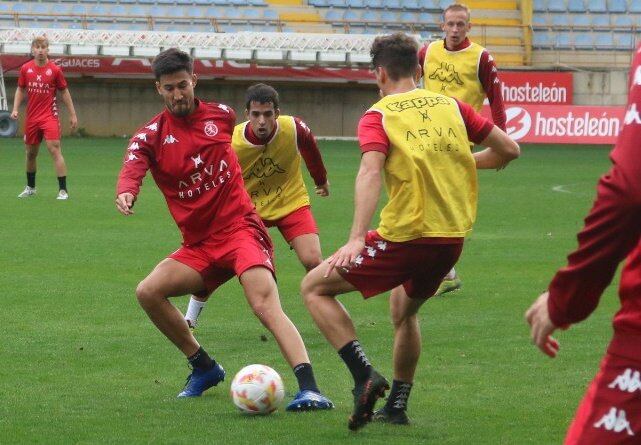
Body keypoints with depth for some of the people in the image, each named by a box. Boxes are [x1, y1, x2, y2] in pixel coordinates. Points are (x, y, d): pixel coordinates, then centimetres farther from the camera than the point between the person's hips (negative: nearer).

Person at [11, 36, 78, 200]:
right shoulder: (25, 69, 3)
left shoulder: (55, 70, -4)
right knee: (31, 153, 13)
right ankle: (30, 188, 32)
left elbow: (64, 92, 4)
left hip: (50, 117, -4)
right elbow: (20, 90, 14)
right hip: (31, 117, 4)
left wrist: (72, 114, 3)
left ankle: (63, 190, -14)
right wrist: (15, 109, 0)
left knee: (55, 149, -15)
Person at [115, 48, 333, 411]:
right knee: (148, 292, -14)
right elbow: (133, 166, -19)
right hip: (199, 243, 3)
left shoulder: (222, 115, 4)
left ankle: (310, 389, -39)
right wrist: (126, 192, -41)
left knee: (265, 303, -25)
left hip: (240, 227, -3)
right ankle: (205, 367, 8)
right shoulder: (151, 135, 1)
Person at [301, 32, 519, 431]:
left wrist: (357, 239, -32)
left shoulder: (378, 116, -3)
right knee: (404, 310, 33)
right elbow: (509, 150, 12)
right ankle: (397, 406, 33)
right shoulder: (451, 106, 10)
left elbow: (371, 171, -21)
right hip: (453, 239, 6)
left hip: (404, 238, -6)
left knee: (315, 287, 8)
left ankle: (365, 375, -8)